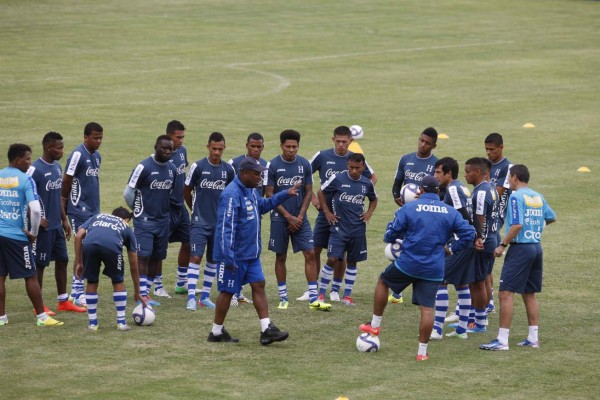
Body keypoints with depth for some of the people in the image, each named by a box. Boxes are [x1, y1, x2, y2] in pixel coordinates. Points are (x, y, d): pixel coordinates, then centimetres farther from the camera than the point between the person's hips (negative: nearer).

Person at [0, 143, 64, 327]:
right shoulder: (25, 179, -10)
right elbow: (35, 209, -19)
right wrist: (33, 233, -5)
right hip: (17, 236, -4)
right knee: (30, 276, 4)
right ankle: (41, 317, 7)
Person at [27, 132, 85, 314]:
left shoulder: (57, 167, 10)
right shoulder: (35, 169, -16)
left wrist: (64, 219, 17)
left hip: (57, 225, 8)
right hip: (43, 227, -8)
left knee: (62, 260, 11)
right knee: (40, 264, 0)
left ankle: (63, 301, 19)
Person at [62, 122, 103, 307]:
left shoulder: (97, 156, 13)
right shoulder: (78, 155, -13)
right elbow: (66, 181, -11)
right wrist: (63, 206, -6)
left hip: (94, 210, 8)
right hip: (80, 209, -8)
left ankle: (77, 290, 14)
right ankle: (77, 293, -6)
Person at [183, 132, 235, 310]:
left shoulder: (228, 170, 1)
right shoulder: (198, 166, -8)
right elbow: (186, 191, 4)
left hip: (219, 222, 4)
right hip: (200, 222, -4)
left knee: (213, 259, 10)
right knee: (195, 257, -12)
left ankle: (205, 297, 19)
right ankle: (191, 298, -15)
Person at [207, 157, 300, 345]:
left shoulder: (251, 191, 9)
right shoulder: (232, 195, -22)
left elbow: (263, 205, 30)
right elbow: (226, 227, -25)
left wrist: (285, 194, 20)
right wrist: (228, 257, -28)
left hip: (251, 253, 9)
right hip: (235, 255, -9)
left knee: (259, 285, 3)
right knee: (228, 291, 1)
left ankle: (267, 329, 2)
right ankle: (216, 332, 14)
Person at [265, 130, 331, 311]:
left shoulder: (305, 165, 2)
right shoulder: (273, 165, -6)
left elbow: (308, 192, 6)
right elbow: (269, 194, -6)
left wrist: (300, 217, -4)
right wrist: (289, 217, -9)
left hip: (300, 218, 2)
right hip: (279, 219, -2)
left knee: (310, 254, -6)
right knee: (281, 257, 5)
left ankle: (313, 299, -5)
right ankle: (283, 298, 14)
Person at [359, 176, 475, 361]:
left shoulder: (409, 208, -5)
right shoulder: (451, 212, 3)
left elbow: (391, 234, -3)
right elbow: (468, 234, 1)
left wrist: (389, 238, 20)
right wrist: (452, 249, 12)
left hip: (407, 263, -2)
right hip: (434, 269, 2)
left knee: (382, 281, 24)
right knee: (427, 308, 4)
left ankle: (375, 325, 29)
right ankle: (422, 351, 3)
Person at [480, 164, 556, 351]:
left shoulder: (516, 197, -11)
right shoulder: (538, 197, 11)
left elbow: (517, 225, -21)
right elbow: (551, 218, 24)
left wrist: (503, 245, -14)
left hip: (520, 248, -8)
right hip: (537, 247, 8)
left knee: (506, 293, -8)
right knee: (529, 294, 16)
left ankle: (502, 340, -12)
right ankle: (533, 338, 17)